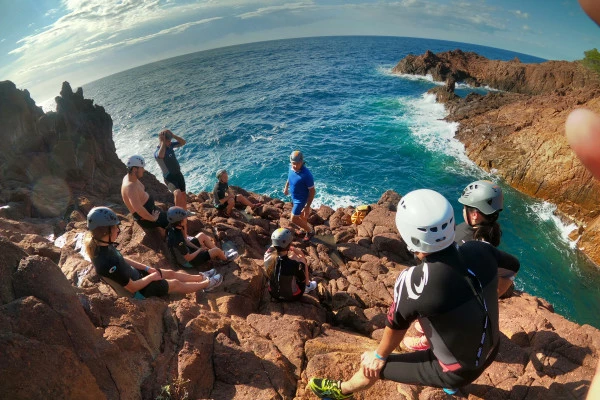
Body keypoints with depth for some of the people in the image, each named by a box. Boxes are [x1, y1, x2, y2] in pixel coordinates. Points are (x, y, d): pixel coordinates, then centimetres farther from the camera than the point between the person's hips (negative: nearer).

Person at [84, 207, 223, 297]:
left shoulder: (100, 245, -14)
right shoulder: (107, 262, -41)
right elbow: (132, 287, -30)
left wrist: (147, 268, 3)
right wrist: (151, 277, -13)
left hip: (134, 274, 8)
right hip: (138, 289, -8)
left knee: (171, 273, 19)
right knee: (176, 284, 10)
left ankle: (201, 277, 40)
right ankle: (206, 284, 32)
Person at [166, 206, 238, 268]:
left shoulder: (172, 229, -13)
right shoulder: (178, 239, -38)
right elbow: (188, 258, -27)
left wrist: (198, 247, 1)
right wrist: (200, 250, -11)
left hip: (184, 251, 9)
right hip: (187, 262, -9)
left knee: (202, 235, 16)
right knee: (217, 250, -7)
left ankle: (222, 254, 25)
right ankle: (226, 258, 29)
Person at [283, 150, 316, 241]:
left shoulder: (306, 175, -35)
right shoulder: (291, 168, -14)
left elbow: (312, 191, -25)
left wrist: (308, 206, -22)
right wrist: (286, 187, 2)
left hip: (301, 199, -7)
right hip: (294, 197, 7)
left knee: (294, 219, 1)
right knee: (300, 214, 25)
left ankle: (310, 231, 22)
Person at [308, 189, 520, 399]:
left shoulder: (413, 281, -35)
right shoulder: (480, 250, -20)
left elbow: (395, 325, -15)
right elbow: (513, 265, 4)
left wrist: (379, 355, 5)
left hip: (457, 370, -5)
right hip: (491, 352, 6)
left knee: (372, 364, 9)